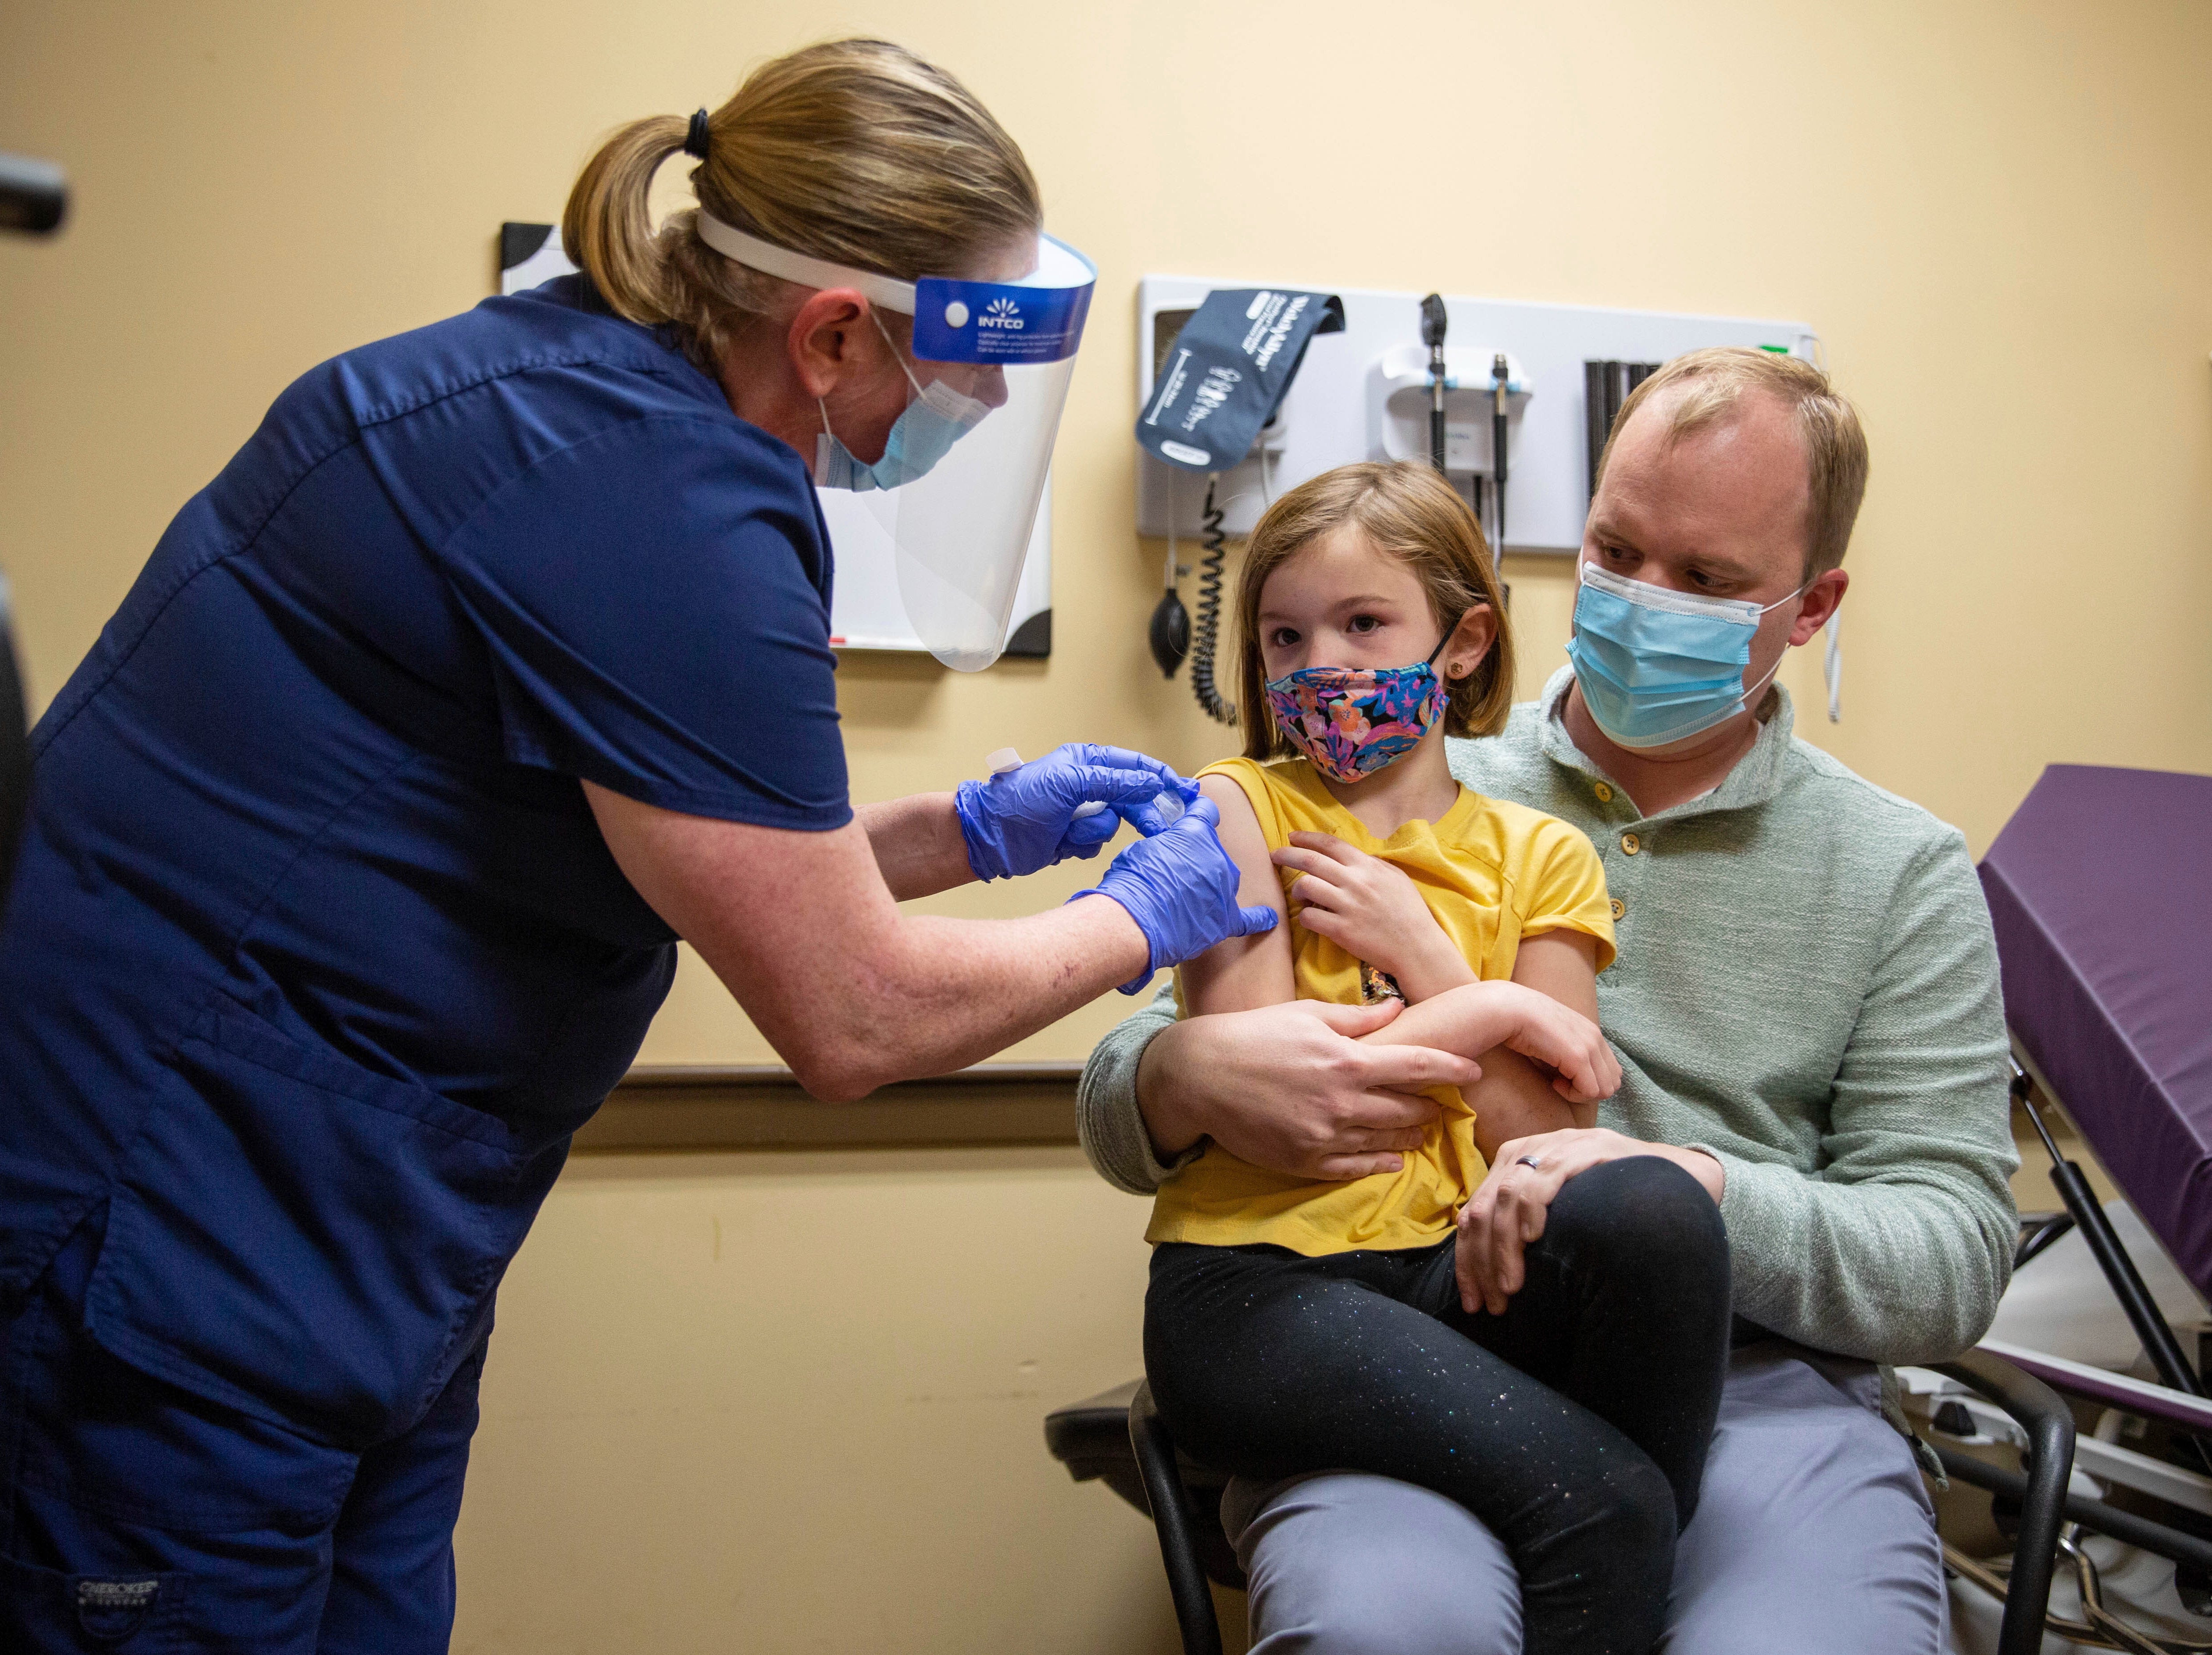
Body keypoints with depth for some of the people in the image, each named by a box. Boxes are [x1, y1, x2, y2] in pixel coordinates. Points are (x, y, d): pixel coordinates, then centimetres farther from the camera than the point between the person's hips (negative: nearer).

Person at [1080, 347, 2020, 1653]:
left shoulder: (1903, 873, 13)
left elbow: (1951, 1264, 4)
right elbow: (1124, 1123, 13)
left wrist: (1687, 1188, -15)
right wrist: (1192, 1075, -13)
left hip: (1750, 1378, 1)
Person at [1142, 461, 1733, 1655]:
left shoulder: (1536, 855, 10)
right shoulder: (1237, 812, 3)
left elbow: (1546, 1145, 1)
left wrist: (1418, 951, -6)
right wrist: (1491, 1009, -4)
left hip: (1464, 1276, 4)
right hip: (1262, 1285, -4)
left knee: (1652, 1207, -29)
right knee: (1596, 1507, -28)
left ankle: (1648, 1553, -11)